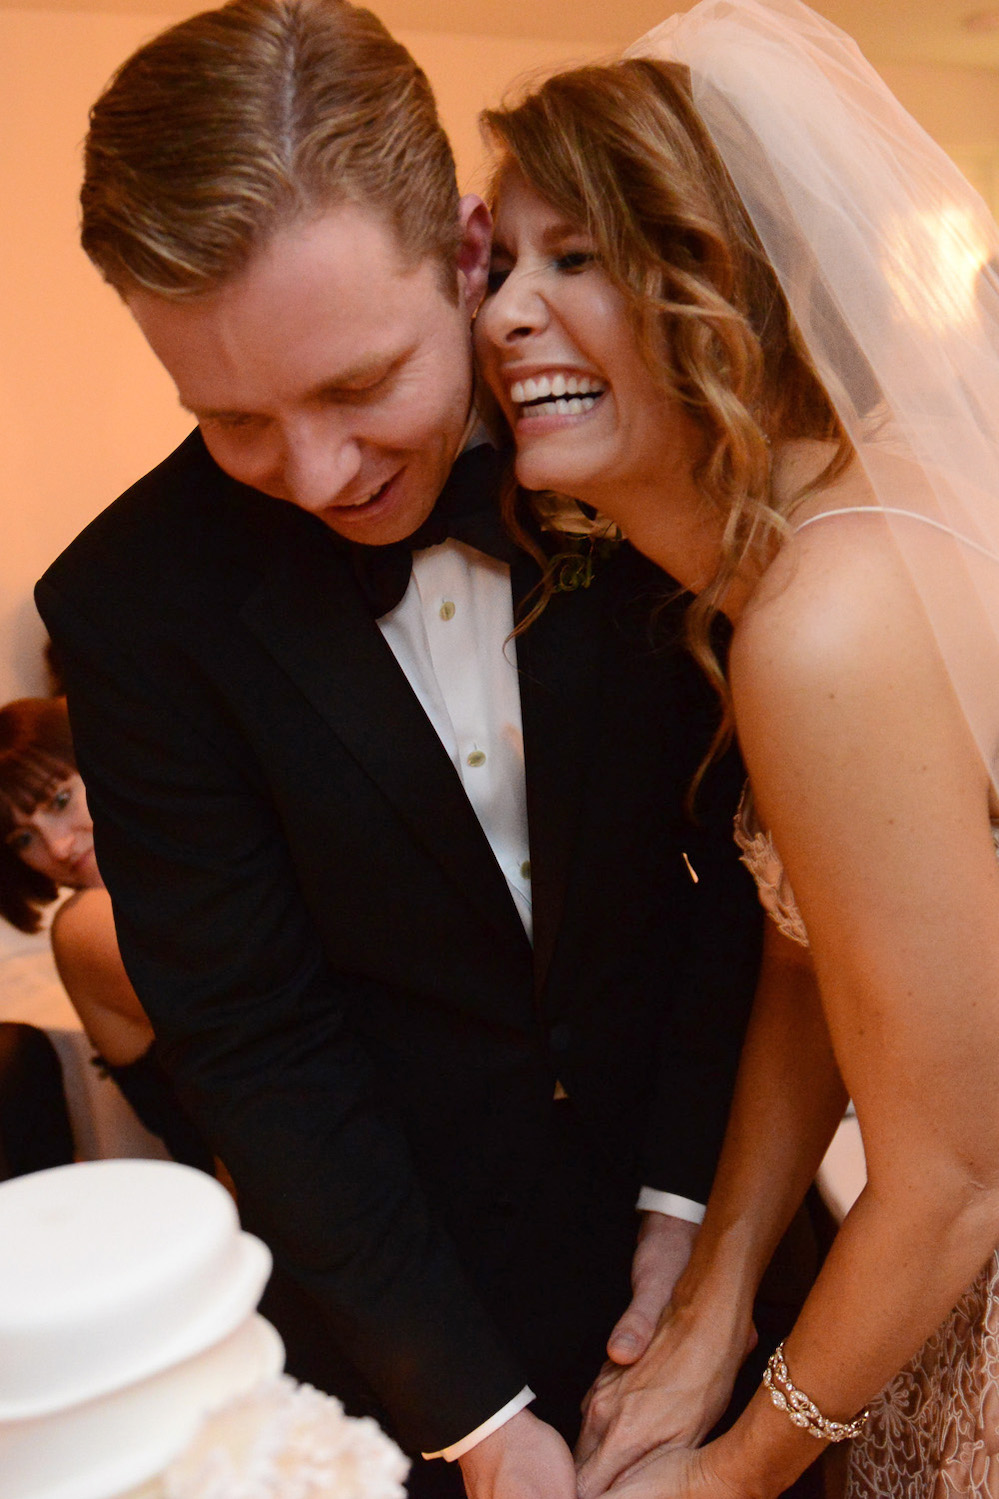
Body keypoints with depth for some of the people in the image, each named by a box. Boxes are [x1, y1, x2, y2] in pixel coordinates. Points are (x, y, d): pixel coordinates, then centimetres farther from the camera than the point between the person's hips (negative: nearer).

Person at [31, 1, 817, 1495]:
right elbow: (249, 1042, -14)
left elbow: (743, 841, -7)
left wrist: (695, 1196, -10)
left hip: (709, 1212, 2)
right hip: (400, 1272, -1)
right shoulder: (136, 602, -18)